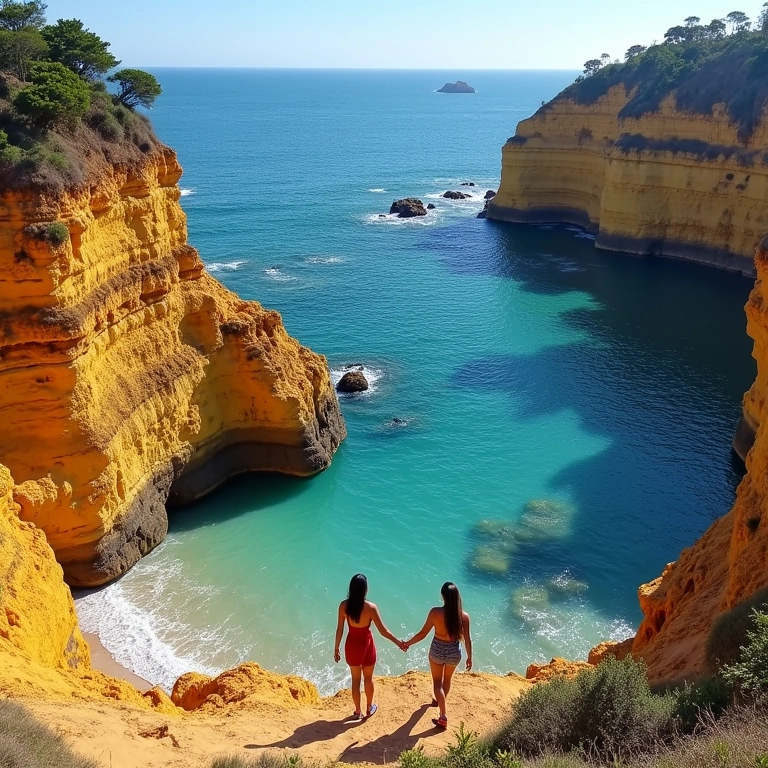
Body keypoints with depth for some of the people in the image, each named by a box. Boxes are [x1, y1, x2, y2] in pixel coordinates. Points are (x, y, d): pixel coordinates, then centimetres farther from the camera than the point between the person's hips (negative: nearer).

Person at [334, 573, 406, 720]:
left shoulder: (344, 605, -17)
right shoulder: (371, 607, -24)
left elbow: (339, 629, -8)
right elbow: (383, 631, -18)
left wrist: (336, 648, 5)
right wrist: (398, 642, -4)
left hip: (351, 644, 2)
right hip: (366, 644, -2)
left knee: (355, 679, 20)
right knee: (368, 678, 22)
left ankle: (358, 711, 34)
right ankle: (369, 708, 41)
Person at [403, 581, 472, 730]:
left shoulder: (436, 612, -22)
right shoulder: (464, 615, -17)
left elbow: (423, 633, -14)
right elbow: (467, 639, -9)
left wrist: (408, 643, 1)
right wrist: (469, 657, 7)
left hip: (437, 650, -2)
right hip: (454, 652, 2)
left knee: (437, 681, 16)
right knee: (447, 679, 29)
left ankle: (443, 716, 11)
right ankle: (440, 701, 53)